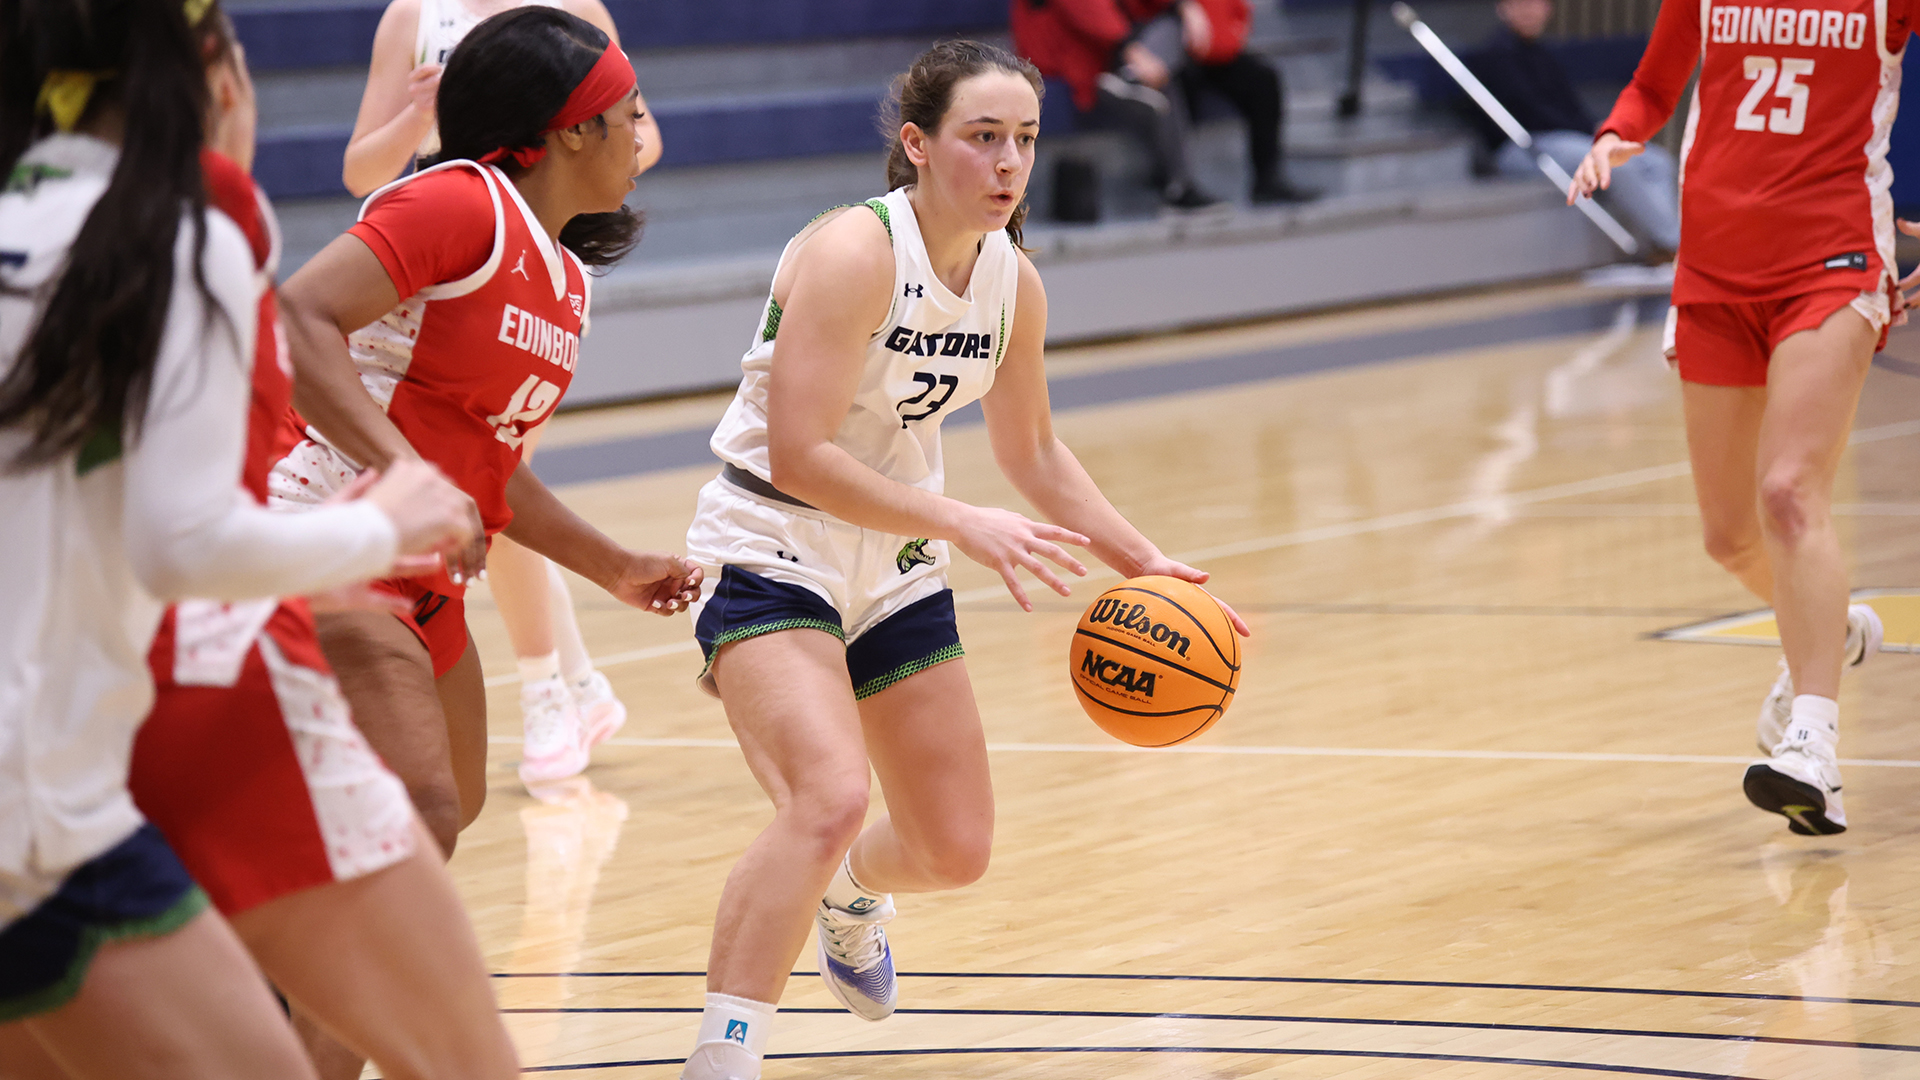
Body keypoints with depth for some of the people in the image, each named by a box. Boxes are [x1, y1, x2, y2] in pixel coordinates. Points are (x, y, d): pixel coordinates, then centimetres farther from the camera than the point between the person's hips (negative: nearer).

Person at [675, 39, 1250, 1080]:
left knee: (955, 850, 13)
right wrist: (963, 524, -30)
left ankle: (847, 897, 49)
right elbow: (797, 458, -28)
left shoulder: (1013, 283, 0)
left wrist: (1145, 563, 9)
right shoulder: (853, 253, -23)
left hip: (893, 572, 7)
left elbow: (1031, 451, 16)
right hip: (771, 556, -7)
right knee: (829, 801, -31)